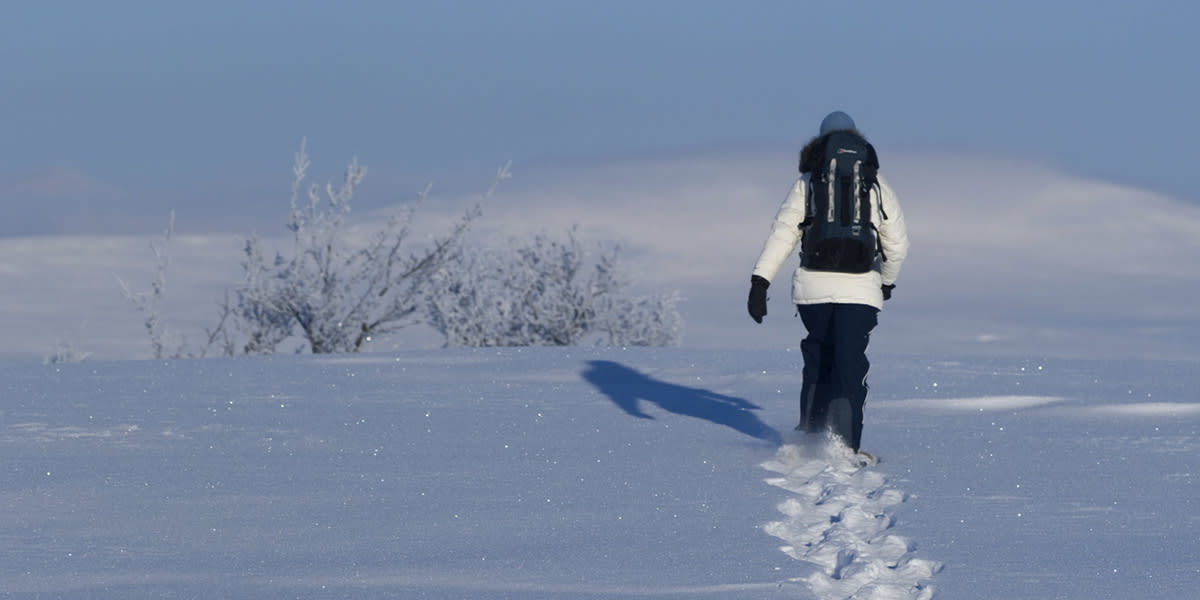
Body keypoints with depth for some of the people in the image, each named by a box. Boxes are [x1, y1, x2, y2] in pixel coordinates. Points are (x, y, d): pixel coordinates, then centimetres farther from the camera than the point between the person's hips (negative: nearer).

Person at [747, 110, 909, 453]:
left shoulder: (807, 183, 7)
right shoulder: (876, 184, 9)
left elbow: (782, 234, -2)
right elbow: (897, 242, 14)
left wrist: (760, 283, -5)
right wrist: (887, 282, 31)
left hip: (813, 285, 1)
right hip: (860, 288, -1)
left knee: (817, 360, 20)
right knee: (849, 367, -2)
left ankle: (810, 436, 26)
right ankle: (843, 446, -14)